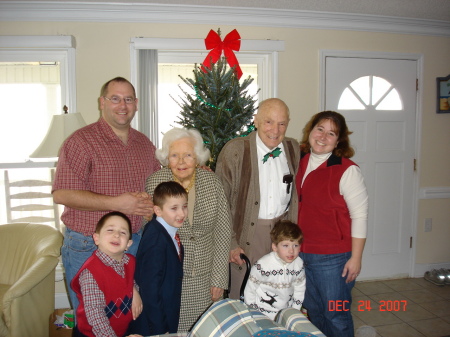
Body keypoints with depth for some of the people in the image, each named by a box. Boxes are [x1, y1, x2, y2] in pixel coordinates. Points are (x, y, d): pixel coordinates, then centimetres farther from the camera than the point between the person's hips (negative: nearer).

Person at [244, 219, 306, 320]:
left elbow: (299, 289, 7)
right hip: (262, 314, -4)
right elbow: (250, 289, -11)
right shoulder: (263, 265, -23)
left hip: (286, 313, 4)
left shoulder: (298, 264, -8)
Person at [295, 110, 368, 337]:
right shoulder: (300, 163, 2)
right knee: (313, 311, 20)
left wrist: (355, 258, -12)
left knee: (335, 315, 9)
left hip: (333, 258, -5)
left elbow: (359, 215, -12)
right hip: (301, 253, 5)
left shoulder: (347, 170, -14)